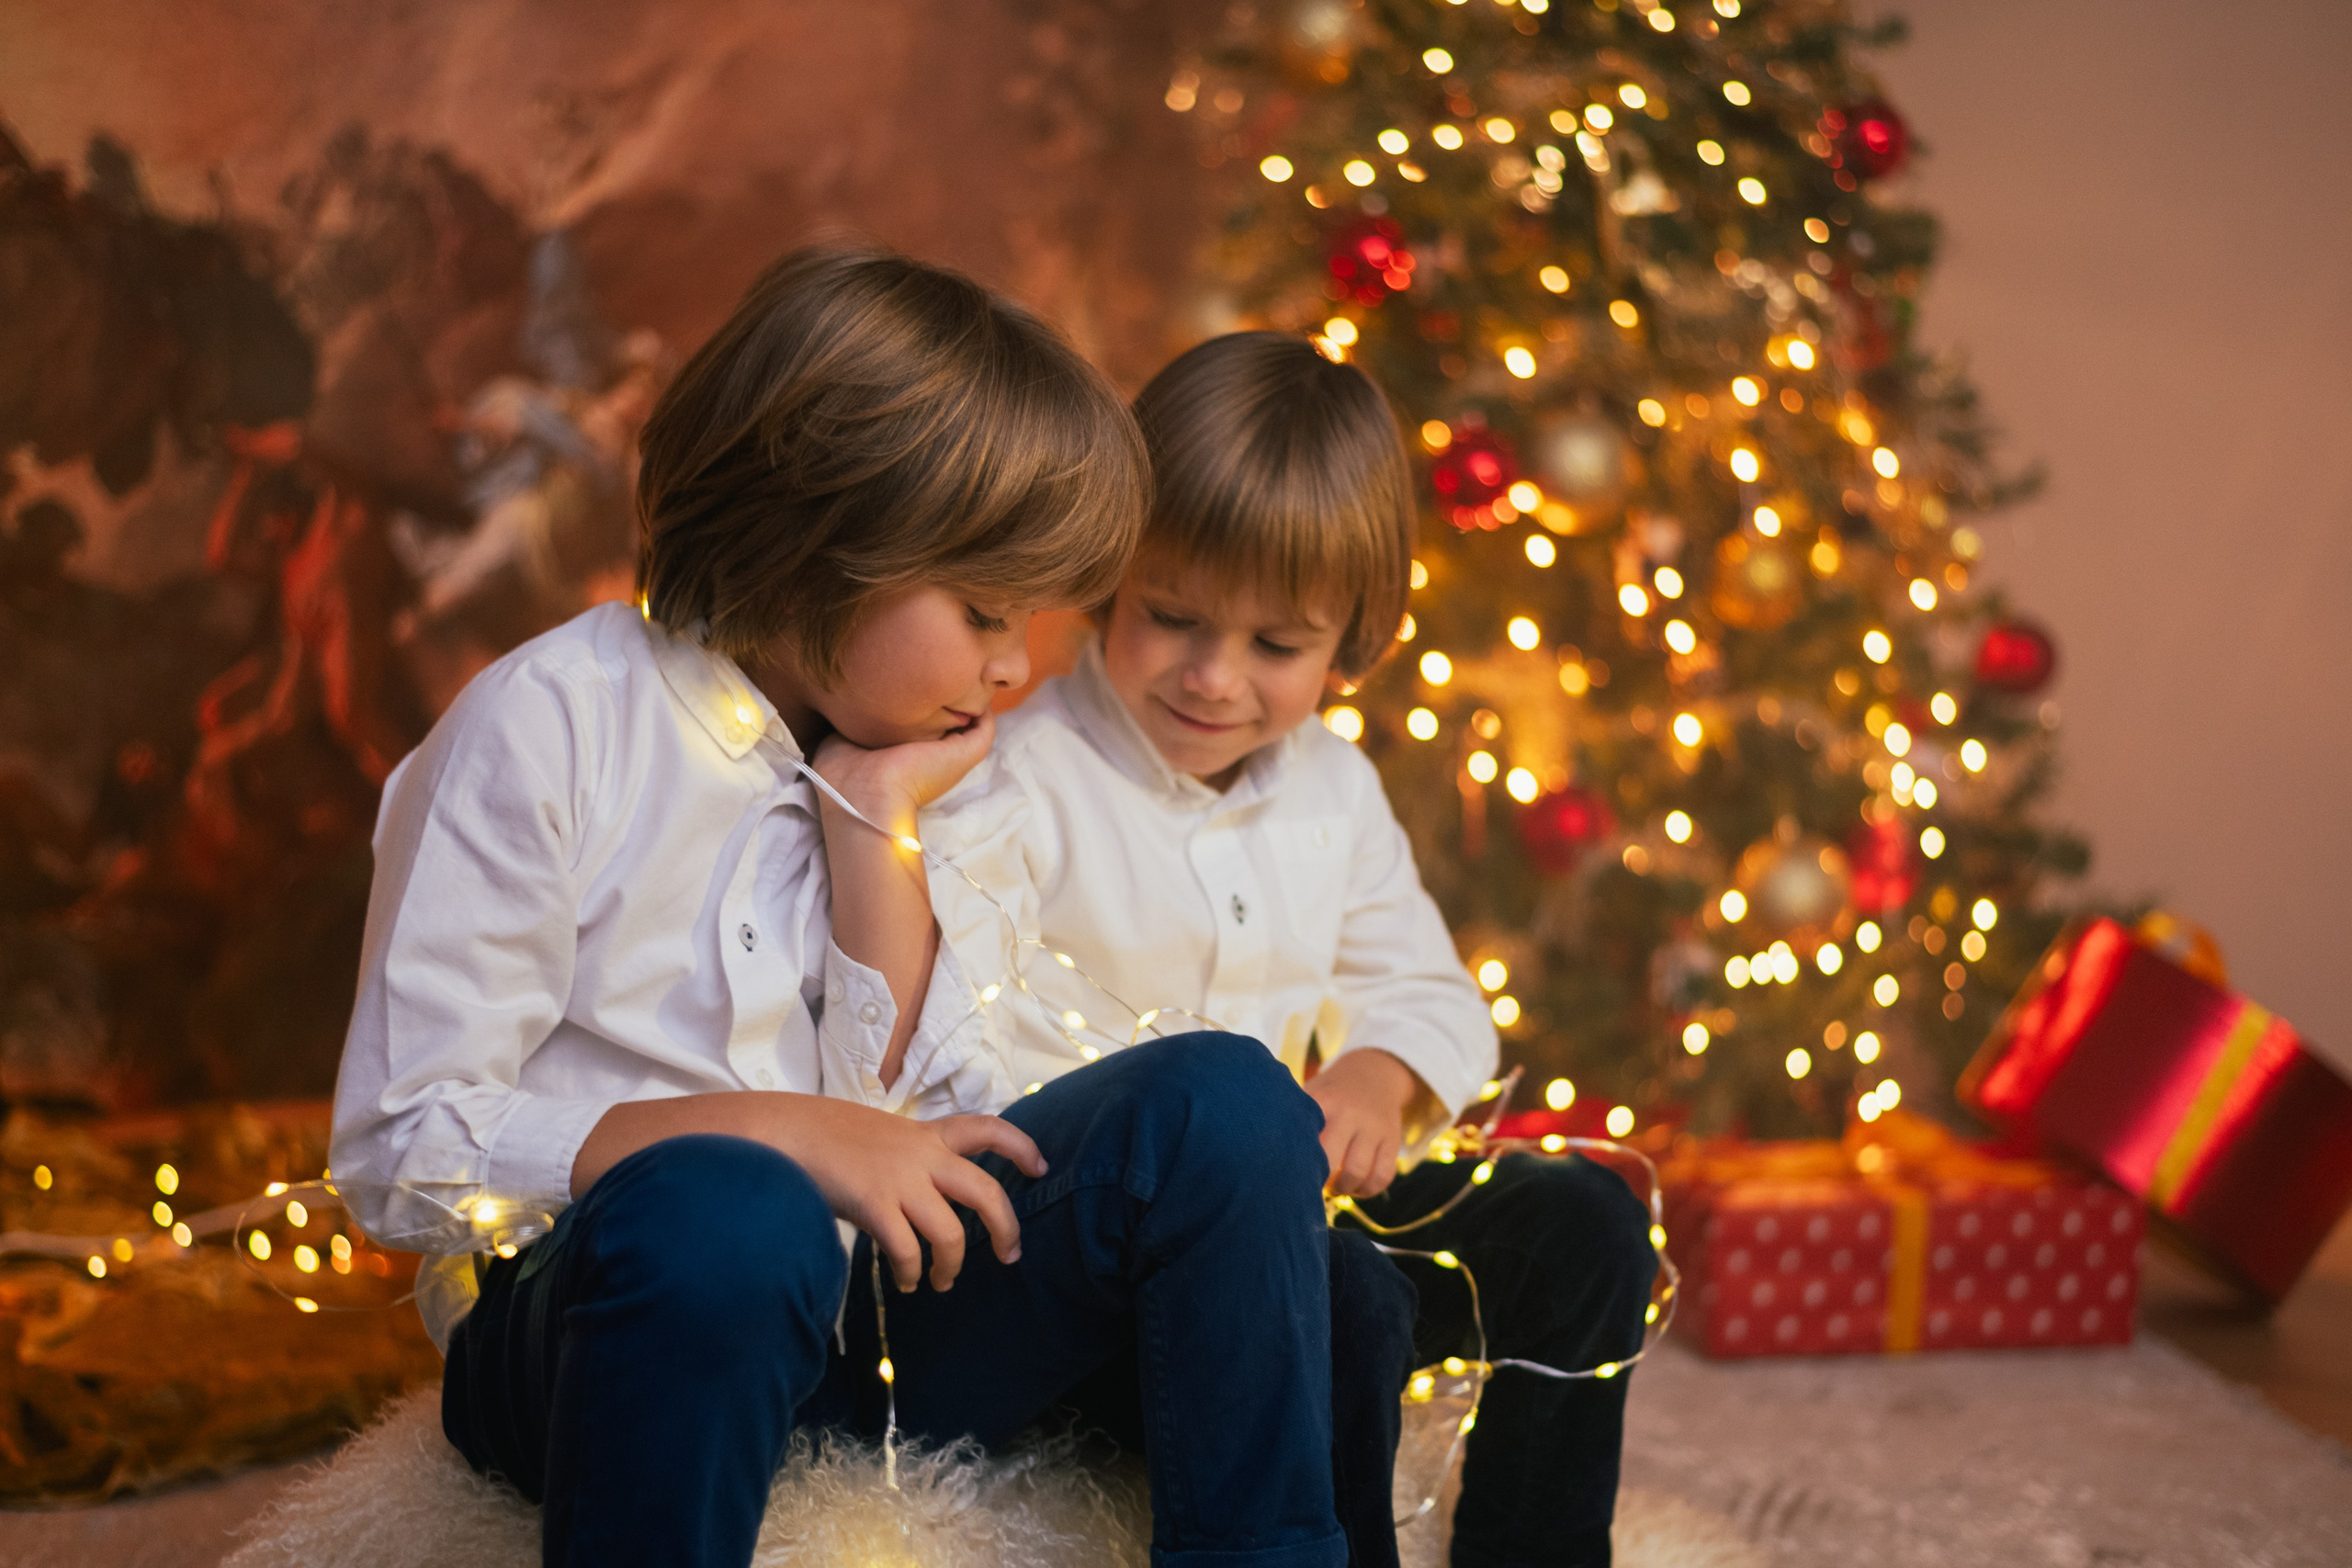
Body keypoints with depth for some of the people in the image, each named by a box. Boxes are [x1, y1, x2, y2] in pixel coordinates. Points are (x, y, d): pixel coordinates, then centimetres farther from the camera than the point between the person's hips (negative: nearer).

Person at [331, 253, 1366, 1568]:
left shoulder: (880, 759, 11)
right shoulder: (549, 729, -9)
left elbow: (908, 1119, 2)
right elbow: (401, 1150, -14)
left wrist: (876, 821, -6)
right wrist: (781, 1131, -21)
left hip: (854, 1313, 5)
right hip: (599, 1313, -5)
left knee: (1221, 1104, -16)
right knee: (722, 1210, -41)